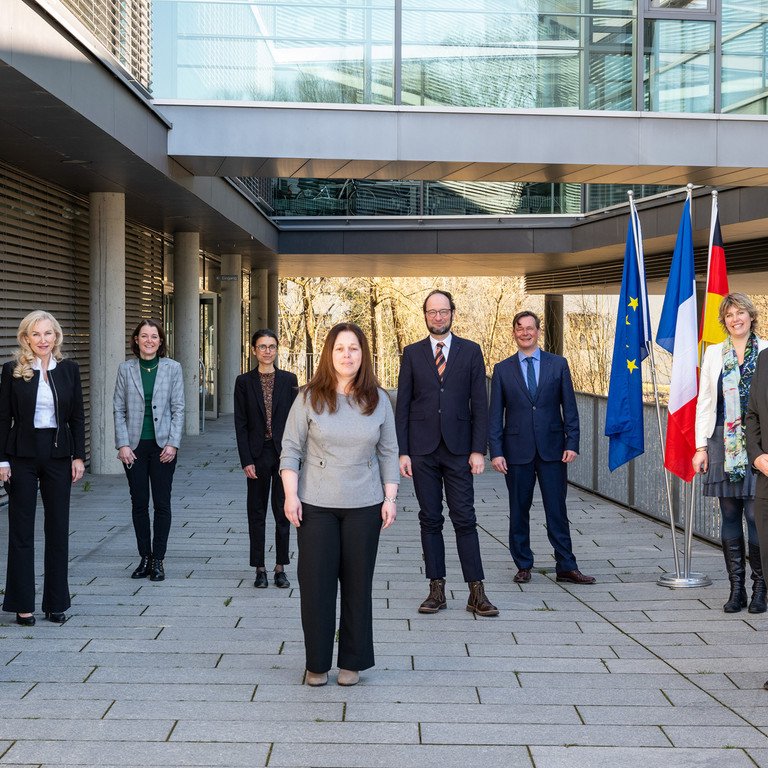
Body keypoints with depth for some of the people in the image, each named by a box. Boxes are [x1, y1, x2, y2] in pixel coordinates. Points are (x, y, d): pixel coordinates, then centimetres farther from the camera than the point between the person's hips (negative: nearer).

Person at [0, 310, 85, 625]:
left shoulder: (68, 369, 4)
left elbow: (77, 416, 7)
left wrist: (79, 456, 1)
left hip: (58, 454, 2)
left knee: (58, 528, 6)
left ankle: (56, 602, 16)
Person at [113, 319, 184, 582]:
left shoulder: (172, 368, 1)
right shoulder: (126, 369, 3)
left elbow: (178, 409, 0)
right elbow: (119, 409, 3)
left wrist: (172, 444, -8)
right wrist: (123, 444, -6)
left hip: (162, 445, -1)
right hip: (134, 446, 1)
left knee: (162, 503, 2)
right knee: (139, 503, 6)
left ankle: (158, 559, 10)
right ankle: (144, 557, 16)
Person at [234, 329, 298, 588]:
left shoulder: (289, 380, 5)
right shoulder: (244, 382, 3)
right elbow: (240, 424, 0)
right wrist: (246, 460, -8)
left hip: (283, 453, 0)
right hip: (257, 455, 0)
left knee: (283, 512, 3)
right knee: (257, 513, 5)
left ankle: (280, 568, 12)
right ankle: (260, 569, 13)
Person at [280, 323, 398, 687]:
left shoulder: (378, 400, 4)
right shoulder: (309, 398, -2)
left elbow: (388, 452, 8)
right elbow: (291, 450, 0)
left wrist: (390, 497, 2)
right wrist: (290, 495, -8)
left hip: (364, 506, 1)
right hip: (316, 506, -1)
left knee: (358, 584, 6)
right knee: (316, 584, 1)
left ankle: (352, 662, 17)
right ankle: (316, 664, 13)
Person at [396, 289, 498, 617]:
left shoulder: (470, 352, 5)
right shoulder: (412, 353, 7)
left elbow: (479, 404, 3)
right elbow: (403, 406, 5)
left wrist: (478, 450, -5)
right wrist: (402, 452, -2)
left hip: (458, 449, -1)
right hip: (422, 450, 1)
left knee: (464, 519, -1)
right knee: (430, 520, 5)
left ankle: (476, 592, 2)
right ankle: (436, 590, 11)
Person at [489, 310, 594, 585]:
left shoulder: (558, 364, 6)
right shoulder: (502, 369, 6)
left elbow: (569, 407, 5)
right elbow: (495, 415, 4)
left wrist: (572, 443, -4)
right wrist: (496, 451, -4)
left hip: (552, 449, 0)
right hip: (517, 450, 0)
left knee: (557, 510, 1)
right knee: (519, 511, 7)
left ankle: (566, 567, 7)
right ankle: (523, 566, 17)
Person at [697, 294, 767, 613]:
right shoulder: (714, 354, 11)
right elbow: (704, 402, 11)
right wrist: (701, 446, 4)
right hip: (723, 443, 3)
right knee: (729, 515, 4)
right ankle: (736, 588, 11)